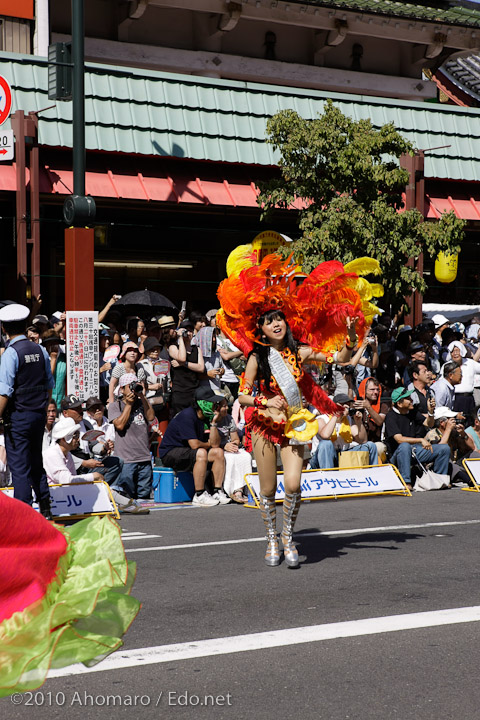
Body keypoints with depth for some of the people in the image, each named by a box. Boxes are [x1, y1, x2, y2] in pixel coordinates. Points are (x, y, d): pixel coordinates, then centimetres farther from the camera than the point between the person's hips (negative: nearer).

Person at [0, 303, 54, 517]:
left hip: (18, 417, -6)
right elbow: (49, 385, 12)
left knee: (19, 467, -2)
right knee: (36, 463, 17)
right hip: (39, 415, 6)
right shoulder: (40, 350, 7)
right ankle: (45, 509, 21)